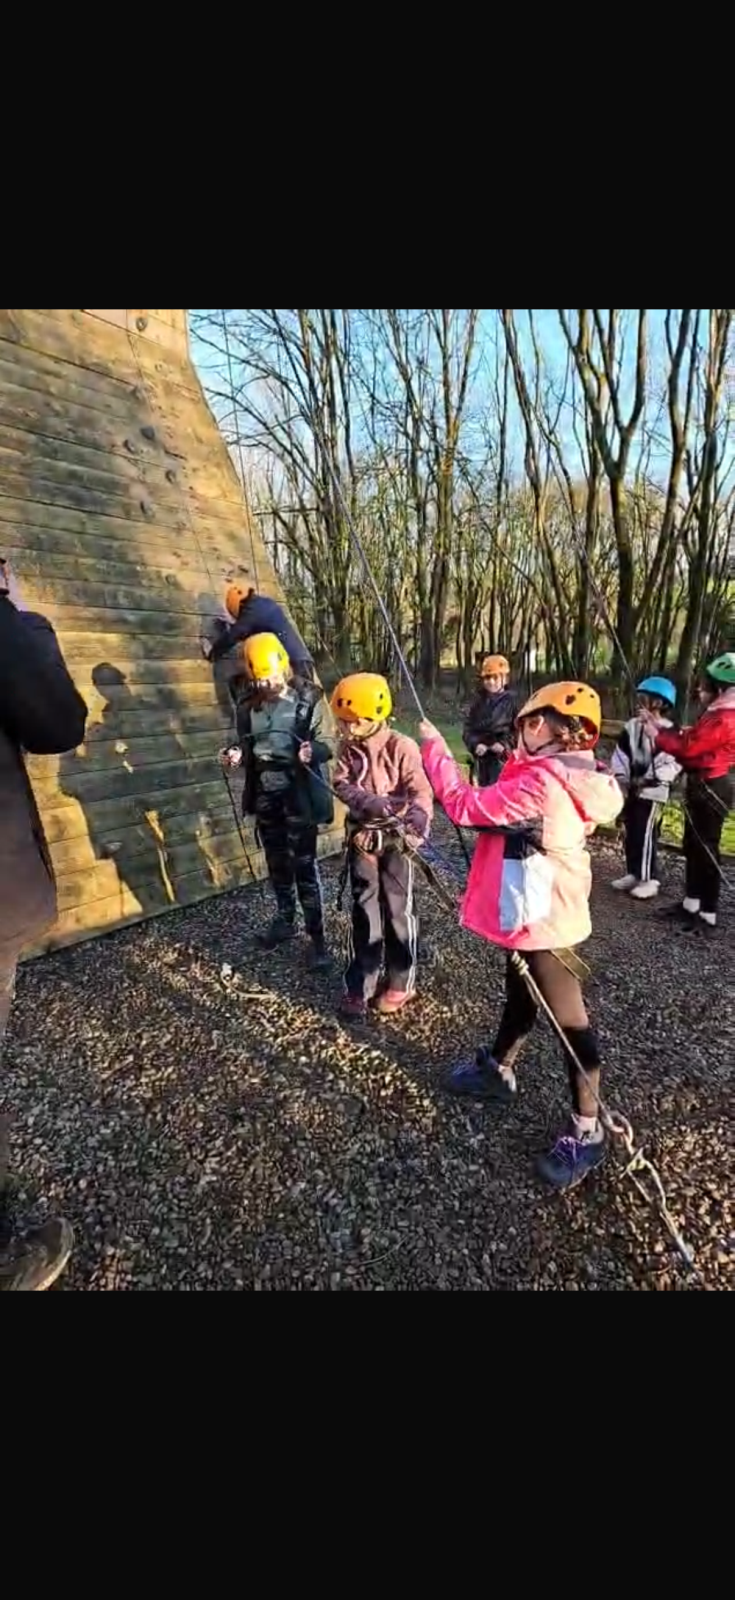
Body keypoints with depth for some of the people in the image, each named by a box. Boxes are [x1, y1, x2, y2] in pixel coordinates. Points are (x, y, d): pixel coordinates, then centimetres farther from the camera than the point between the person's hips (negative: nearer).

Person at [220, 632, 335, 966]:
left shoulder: (309, 698, -9)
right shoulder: (248, 704, 4)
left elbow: (328, 744, -8)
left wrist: (313, 751, -30)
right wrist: (237, 754, -7)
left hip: (299, 794, -5)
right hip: (264, 794, 5)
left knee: (304, 865, -2)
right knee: (277, 862, 17)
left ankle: (317, 935, 9)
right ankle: (285, 920, 35)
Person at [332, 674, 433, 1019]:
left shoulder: (402, 747, -12)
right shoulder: (348, 748, 3)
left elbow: (421, 792, -18)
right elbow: (342, 785, -9)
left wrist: (416, 824, -37)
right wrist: (371, 802, -27)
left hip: (396, 839, -4)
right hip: (362, 838, 4)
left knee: (398, 911, 6)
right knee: (363, 912, 10)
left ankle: (401, 982, 24)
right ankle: (358, 986, 22)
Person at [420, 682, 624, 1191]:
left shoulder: (540, 782, -27)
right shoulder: (565, 778, 4)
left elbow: (466, 807, -23)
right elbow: (499, 810, 6)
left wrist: (434, 747, -13)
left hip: (545, 921, -10)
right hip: (538, 915, 10)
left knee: (570, 1022, 6)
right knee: (520, 996, 26)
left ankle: (587, 1133, 24)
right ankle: (498, 1072, 48)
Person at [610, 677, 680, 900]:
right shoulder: (632, 726, 7)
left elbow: (674, 764, -15)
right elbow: (621, 754, 10)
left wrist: (650, 779, -24)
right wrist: (621, 777, -3)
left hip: (653, 792, -6)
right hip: (630, 790, 6)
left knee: (647, 836, -7)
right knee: (631, 834, 12)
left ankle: (650, 879, 3)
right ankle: (633, 874, 24)